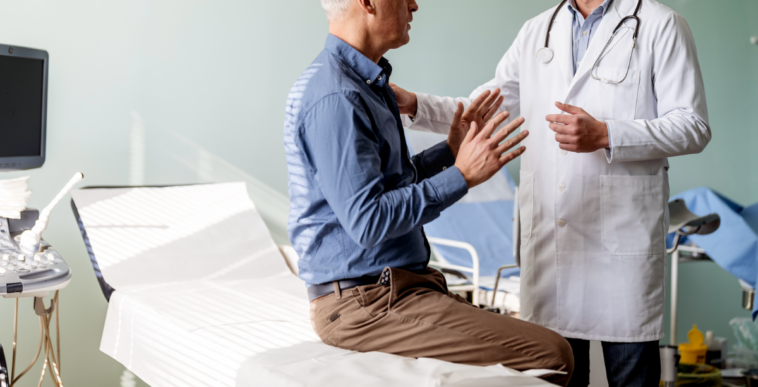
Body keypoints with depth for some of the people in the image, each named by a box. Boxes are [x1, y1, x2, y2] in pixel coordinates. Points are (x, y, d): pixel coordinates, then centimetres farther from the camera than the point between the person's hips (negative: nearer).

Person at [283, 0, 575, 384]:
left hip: (388, 287, 11)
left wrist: (450, 151, 17)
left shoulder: (365, 82, 14)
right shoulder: (335, 98, -19)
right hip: (365, 304, -11)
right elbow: (367, 222, -24)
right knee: (550, 355, -16)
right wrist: (461, 176, -19)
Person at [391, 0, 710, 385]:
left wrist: (605, 135, -18)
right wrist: (414, 106, 1)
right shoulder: (535, 31, 14)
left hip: (622, 233, -4)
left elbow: (693, 126, -6)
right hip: (548, 233, 4)